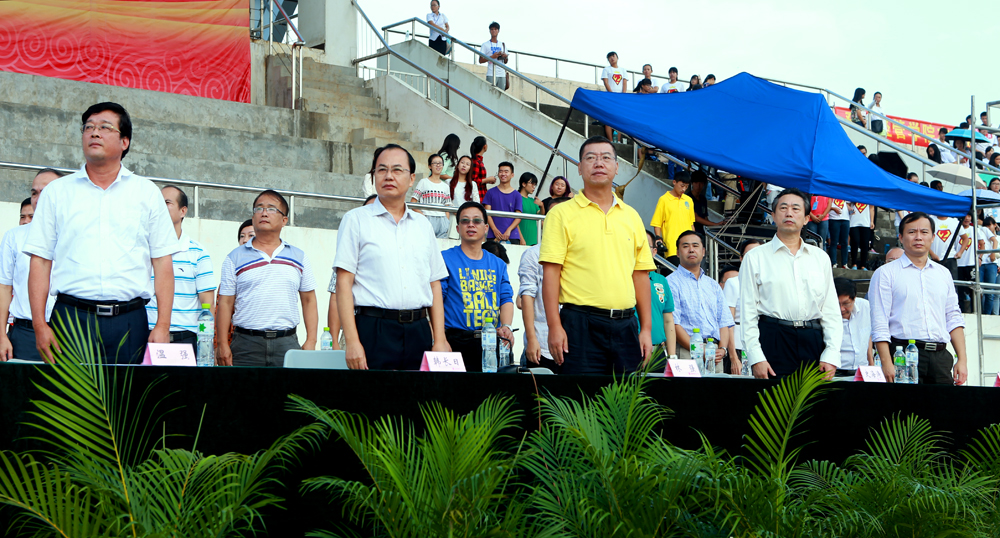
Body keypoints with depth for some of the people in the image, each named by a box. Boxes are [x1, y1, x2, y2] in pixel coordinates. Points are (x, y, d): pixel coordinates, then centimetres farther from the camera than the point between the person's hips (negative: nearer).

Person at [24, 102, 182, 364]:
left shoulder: (148, 193, 11)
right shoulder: (57, 192, 12)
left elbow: (163, 263, 7)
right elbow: (40, 262, 6)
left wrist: (163, 326, -3)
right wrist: (40, 325, -4)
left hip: (129, 323, 0)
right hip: (71, 316, 0)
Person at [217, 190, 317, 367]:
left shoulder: (299, 257, 13)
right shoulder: (235, 258, 9)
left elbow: (309, 301, 13)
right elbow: (225, 303, 5)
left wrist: (311, 341, 3)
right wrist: (223, 344, -3)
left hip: (287, 344, 1)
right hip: (246, 343, -1)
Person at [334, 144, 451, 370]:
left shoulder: (423, 225, 17)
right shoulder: (356, 220, 4)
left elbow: (434, 284, 16)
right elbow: (344, 283, -3)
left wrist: (439, 340, 7)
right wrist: (352, 342, -12)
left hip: (419, 330, 4)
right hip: (374, 328, -4)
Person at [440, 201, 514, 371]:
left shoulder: (498, 264, 18)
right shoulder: (445, 259, 2)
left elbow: (506, 299, 12)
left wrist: (506, 326, -9)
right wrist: (440, 339, -17)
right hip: (458, 343, -4)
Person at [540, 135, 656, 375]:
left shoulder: (631, 216, 15)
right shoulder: (562, 214, 1)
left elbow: (641, 275, 15)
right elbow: (551, 272, -5)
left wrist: (646, 329, 9)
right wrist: (554, 326, -13)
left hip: (625, 326, 4)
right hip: (581, 325, -4)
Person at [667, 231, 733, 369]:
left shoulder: (713, 285, 23)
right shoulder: (671, 282, 3)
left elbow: (724, 322, 17)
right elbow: (673, 324, -7)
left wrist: (722, 349, -2)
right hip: (686, 353, -5)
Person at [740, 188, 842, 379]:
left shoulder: (821, 258, 16)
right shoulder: (756, 257, 7)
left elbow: (831, 311, 13)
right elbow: (748, 312, 2)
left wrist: (831, 355, 1)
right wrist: (756, 358, -8)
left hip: (813, 341, 3)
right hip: (773, 340, -2)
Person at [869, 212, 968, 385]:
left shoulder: (943, 273, 20)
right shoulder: (886, 273, 3)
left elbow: (953, 318, 18)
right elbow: (879, 323, -4)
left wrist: (962, 359, 7)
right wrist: (887, 364, -14)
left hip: (940, 357, 4)